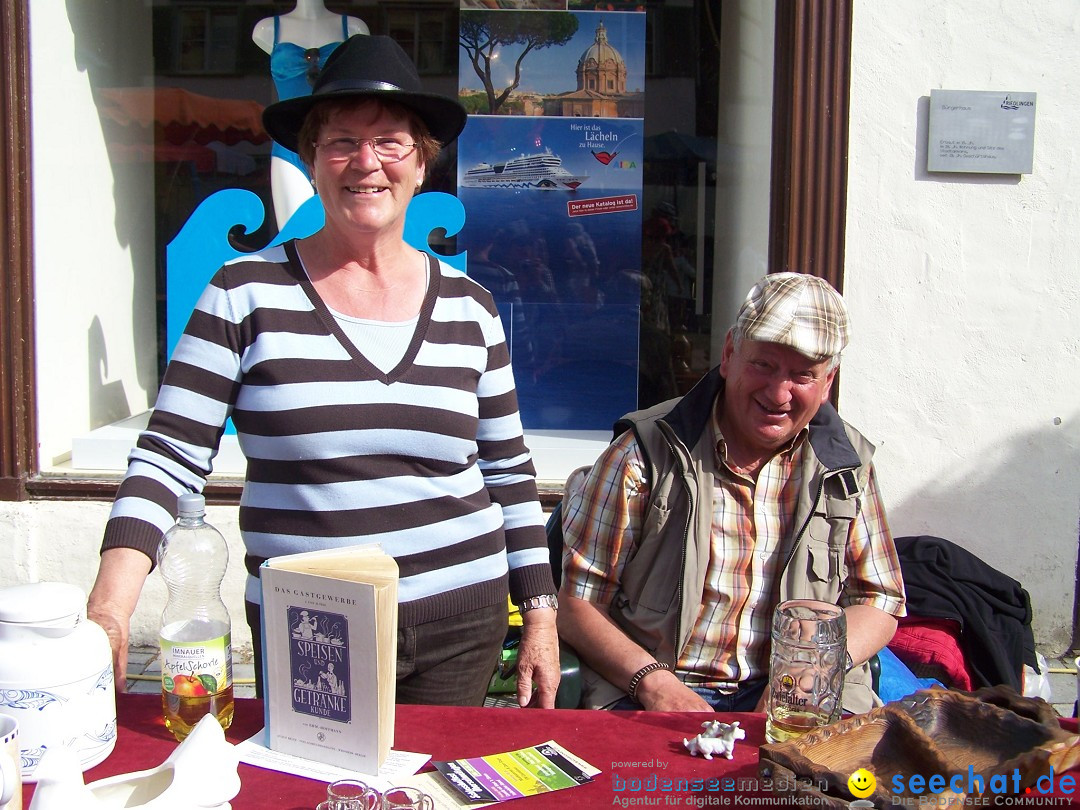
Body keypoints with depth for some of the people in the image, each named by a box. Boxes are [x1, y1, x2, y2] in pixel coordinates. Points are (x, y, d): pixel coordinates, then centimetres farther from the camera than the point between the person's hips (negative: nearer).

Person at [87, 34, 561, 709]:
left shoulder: (468, 306, 4)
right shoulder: (246, 293, -4)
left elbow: (510, 473, 10)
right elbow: (170, 456, -6)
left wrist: (540, 615, 8)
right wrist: (111, 603, -19)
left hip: (461, 629, 2)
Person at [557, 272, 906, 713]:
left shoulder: (845, 464, 10)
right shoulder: (646, 453, -2)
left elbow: (878, 602, 14)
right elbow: (575, 604, -1)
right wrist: (654, 682, -16)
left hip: (800, 704, 4)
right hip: (654, 696, -3)